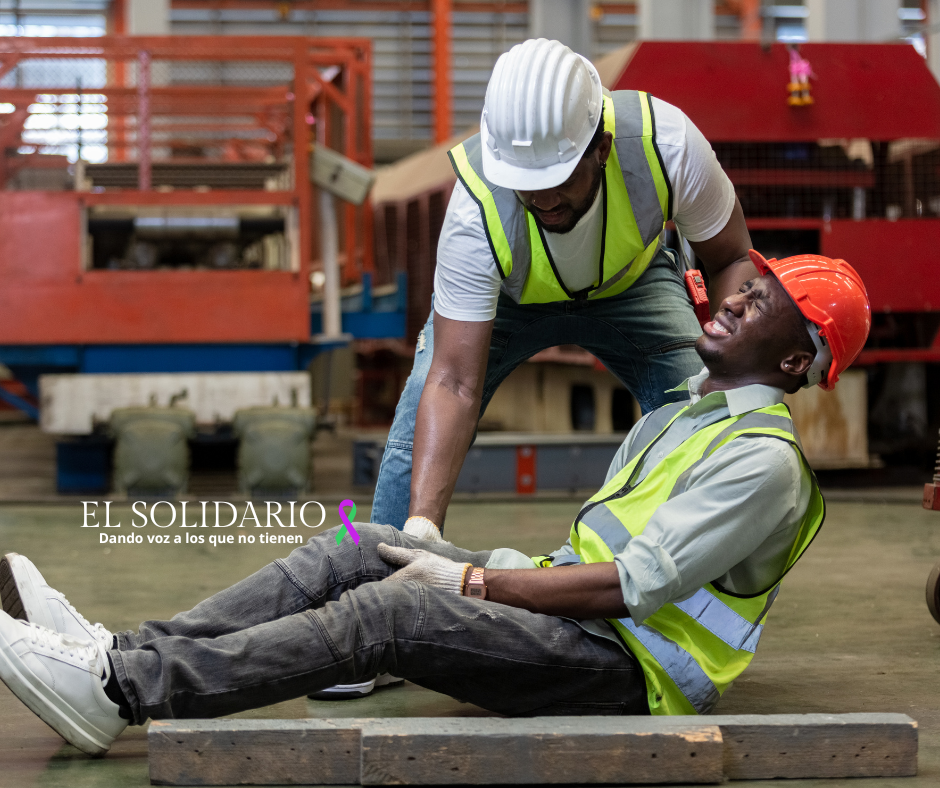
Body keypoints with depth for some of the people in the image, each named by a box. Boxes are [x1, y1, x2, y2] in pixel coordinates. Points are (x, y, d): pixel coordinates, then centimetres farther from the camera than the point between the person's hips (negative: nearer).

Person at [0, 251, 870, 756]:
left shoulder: (764, 460, -11)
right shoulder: (685, 410, 21)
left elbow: (636, 586, -19)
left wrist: (472, 582, -15)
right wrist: (500, 566, 5)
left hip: (627, 672, -9)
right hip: (573, 610, 9)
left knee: (396, 608, -26)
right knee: (359, 550, -6)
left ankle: (122, 691, -30)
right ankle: (125, 653, -15)